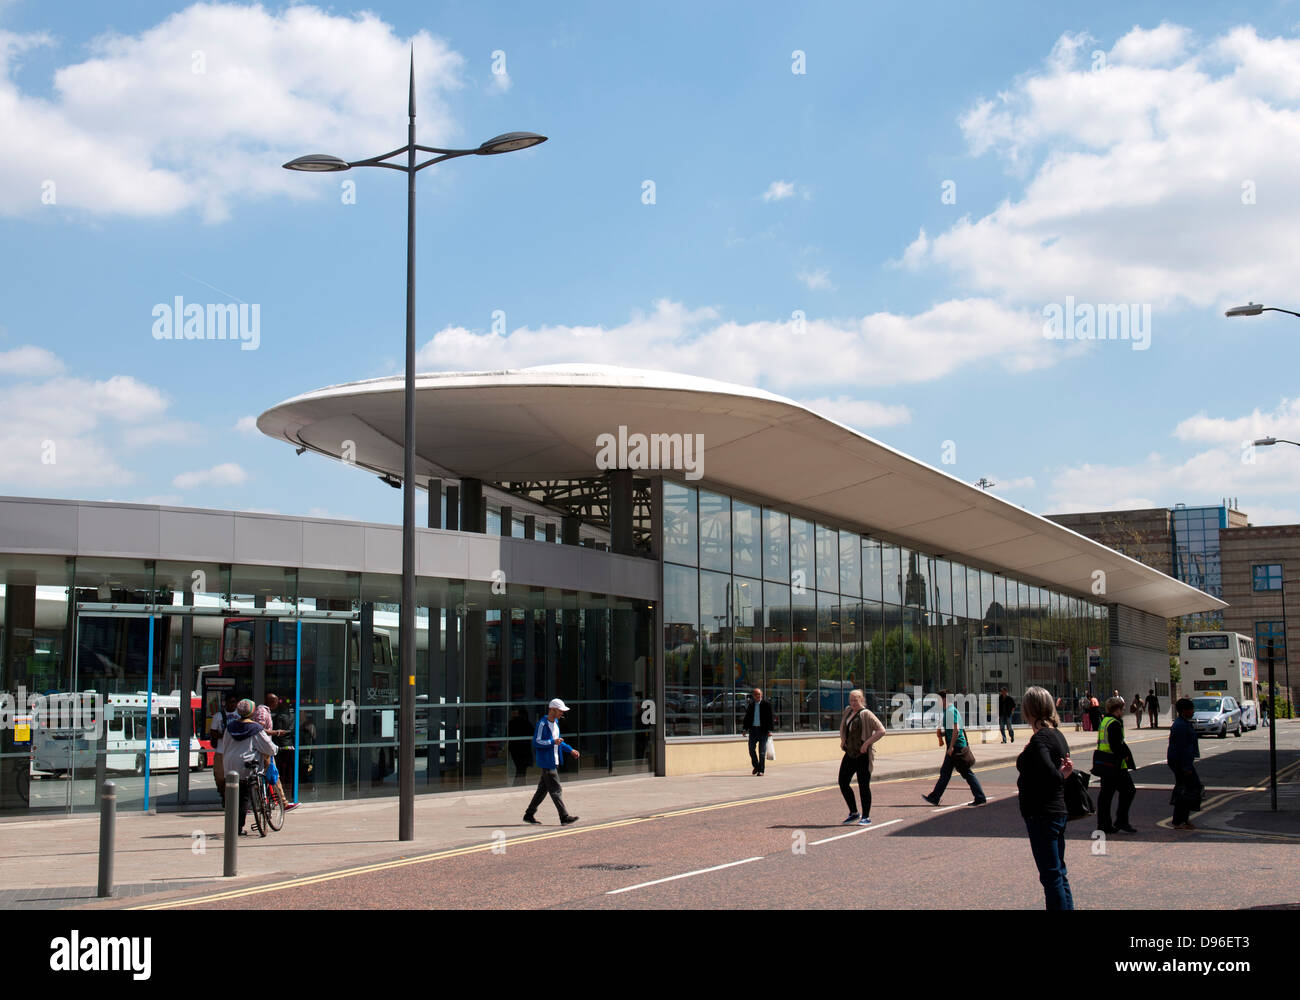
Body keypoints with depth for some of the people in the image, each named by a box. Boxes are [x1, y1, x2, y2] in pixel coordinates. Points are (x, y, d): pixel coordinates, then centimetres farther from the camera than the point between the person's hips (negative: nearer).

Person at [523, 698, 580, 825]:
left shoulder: (555, 723, 14)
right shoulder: (542, 723, -15)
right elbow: (536, 742, -19)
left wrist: (570, 750, 18)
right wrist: (553, 742, -25)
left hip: (554, 762, 9)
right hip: (546, 762, -9)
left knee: (543, 789, 13)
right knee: (555, 790, -8)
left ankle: (529, 815, 21)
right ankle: (564, 817, -8)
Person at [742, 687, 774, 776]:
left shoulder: (766, 704, 0)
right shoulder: (750, 705, 11)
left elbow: (770, 718, -3)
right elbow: (747, 718, 15)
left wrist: (769, 730, -10)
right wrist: (745, 729, 7)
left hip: (763, 730, -3)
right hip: (753, 729, 3)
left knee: (762, 751, -2)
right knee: (751, 749, 0)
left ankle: (761, 770, 3)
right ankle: (756, 766, 20)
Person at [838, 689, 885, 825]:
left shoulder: (866, 714, -12)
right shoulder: (848, 711, 11)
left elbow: (881, 730, -17)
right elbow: (843, 726, 31)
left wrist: (866, 743, -19)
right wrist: (842, 739, 15)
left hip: (863, 755, -8)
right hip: (850, 754, 8)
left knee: (863, 785, -3)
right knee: (843, 782, 4)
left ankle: (866, 817, 7)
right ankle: (854, 813, 18)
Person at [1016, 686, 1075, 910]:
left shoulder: (1039, 739, -19)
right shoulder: (1057, 735, 10)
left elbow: (1050, 776, -31)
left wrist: (1061, 776, -13)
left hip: (1042, 815, -10)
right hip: (1059, 811, 10)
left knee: (1051, 876, -3)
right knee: (1059, 873, 17)